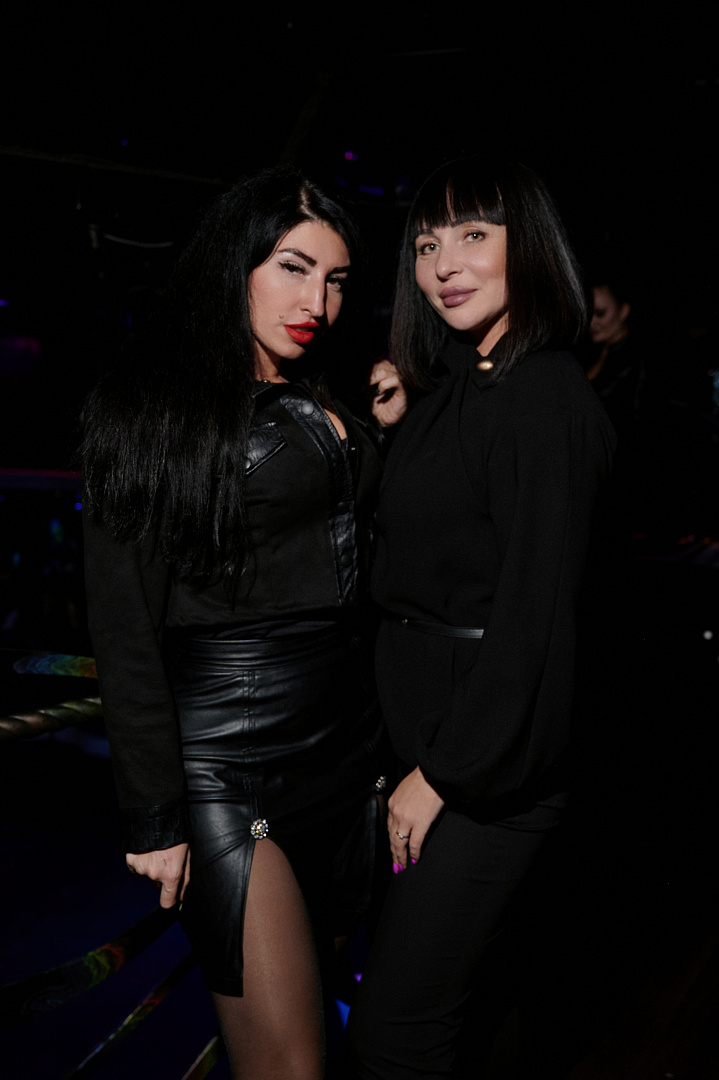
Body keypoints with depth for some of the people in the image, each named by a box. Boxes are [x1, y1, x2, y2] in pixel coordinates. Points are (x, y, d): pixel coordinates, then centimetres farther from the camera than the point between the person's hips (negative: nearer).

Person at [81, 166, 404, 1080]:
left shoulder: (329, 403, 12)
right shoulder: (151, 405, -6)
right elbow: (123, 621, -9)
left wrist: (391, 434, 6)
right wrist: (154, 812, -10)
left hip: (344, 731, 7)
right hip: (229, 750, -6)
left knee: (310, 983, 19)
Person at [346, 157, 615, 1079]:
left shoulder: (542, 398, -18)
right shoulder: (456, 387, 11)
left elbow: (533, 611, -20)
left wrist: (445, 773, -16)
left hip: (493, 754, -9)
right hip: (424, 724, 9)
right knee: (448, 994, 23)